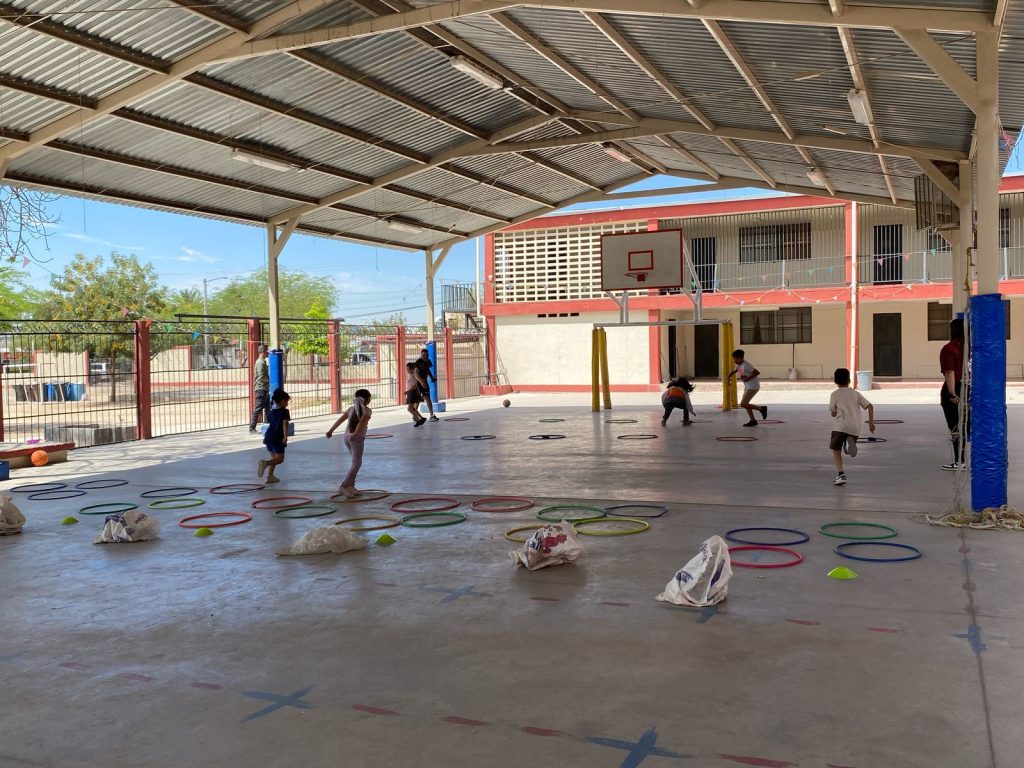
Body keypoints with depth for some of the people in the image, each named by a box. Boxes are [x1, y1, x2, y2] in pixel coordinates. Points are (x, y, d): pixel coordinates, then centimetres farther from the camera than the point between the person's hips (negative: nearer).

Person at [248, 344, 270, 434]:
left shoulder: (263, 361, 17)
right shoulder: (260, 362, -14)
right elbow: (261, 377, -22)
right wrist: (270, 380, -10)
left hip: (265, 389, 10)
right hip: (261, 389, -10)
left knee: (267, 407, 14)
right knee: (258, 408, -9)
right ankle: (252, 428, -7)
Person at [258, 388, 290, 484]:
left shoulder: (272, 411, 15)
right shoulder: (285, 411, -4)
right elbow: (285, 423, -18)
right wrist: (285, 436, -24)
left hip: (269, 436, 7)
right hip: (278, 438, -7)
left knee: (273, 457, 19)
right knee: (280, 459, -3)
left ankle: (270, 476, 14)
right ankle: (265, 463, -27)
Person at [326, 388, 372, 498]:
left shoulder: (351, 409, 14)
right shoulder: (367, 410, -3)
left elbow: (340, 420, 6)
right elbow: (362, 422, -21)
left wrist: (330, 431, 3)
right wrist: (355, 434, -33)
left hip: (347, 436, 7)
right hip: (357, 438, -7)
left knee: (355, 462, 19)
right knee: (356, 463, -4)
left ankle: (350, 486, 18)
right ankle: (344, 486, -15)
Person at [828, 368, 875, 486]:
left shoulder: (835, 394, 5)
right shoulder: (856, 393, 15)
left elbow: (833, 413, 3)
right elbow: (870, 406, 7)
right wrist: (871, 422, 12)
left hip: (840, 426, -3)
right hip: (855, 427, 3)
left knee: (836, 450, 6)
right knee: (849, 450, 18)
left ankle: (841, 474, -12)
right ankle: (850, 442, -19)